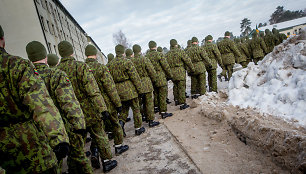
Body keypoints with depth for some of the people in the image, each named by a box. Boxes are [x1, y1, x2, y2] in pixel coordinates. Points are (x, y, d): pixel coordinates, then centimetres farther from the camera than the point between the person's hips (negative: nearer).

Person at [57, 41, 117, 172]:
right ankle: (107, 161, 22)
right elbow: (93, 91, -22)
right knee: (100, 135, 11)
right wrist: (103, 109, -20)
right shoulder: (81, 66, -16)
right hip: (89, 110, -4)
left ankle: (94, 153, 20)